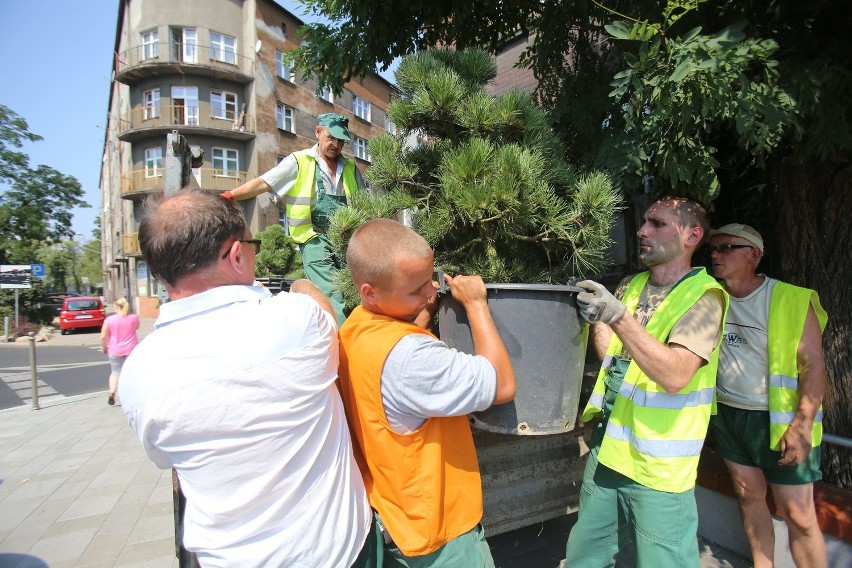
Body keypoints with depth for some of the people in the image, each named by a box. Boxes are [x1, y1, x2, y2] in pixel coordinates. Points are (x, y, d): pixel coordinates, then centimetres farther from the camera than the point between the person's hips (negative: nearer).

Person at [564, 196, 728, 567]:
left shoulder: (703, 296, -12)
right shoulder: (631, 286, 7)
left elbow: (674, 374, -25)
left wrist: (617, 316, -31)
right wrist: (593, 317, -3)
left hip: (658, 468, -6)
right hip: (607, 451, 7)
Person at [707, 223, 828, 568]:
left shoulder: (791, 300, -12)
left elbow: (814, 363, -13)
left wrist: (802, 426, -18)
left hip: (777, 420, -4)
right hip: (727, 415, 4)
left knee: (797, 513, 2)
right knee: (749, 495, 15)